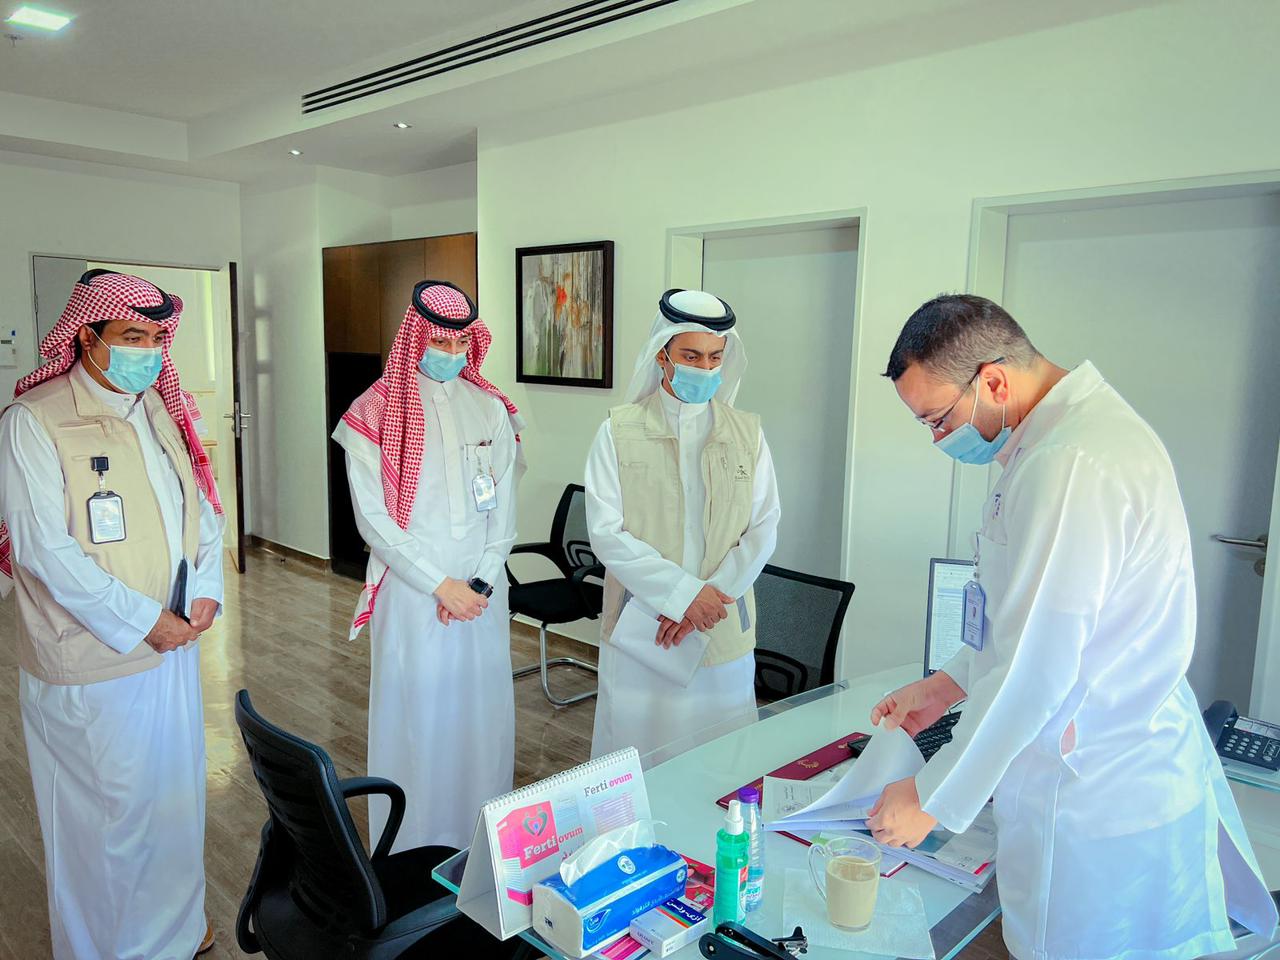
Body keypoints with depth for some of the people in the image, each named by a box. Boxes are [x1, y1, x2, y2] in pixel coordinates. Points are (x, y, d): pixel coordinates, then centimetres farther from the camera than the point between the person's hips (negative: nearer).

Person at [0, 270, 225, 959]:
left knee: (175, 793, 19)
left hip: (174, 644, 6)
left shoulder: (161, 410, 7)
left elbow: (201, 508, 11)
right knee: (109, 812, 9)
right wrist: (142, 621, -16)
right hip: (90, 662, -6)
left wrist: (205, 591, -5)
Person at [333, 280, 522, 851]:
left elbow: (504, 507, 6)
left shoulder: (490, 409, 6)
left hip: (481, 591, 3)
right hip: (411, 592, -3)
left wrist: (481, 582, -5)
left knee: (482, 711, 9)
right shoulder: (376, 412, -4)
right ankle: (415, 855, 22)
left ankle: (481, 846, 27)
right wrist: (441, 584, -12)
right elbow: (373, 518, -8)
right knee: (416, 712, 4)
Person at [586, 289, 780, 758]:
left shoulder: (747, 433, 5)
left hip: (724, 634, 2)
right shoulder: (619, 432, -2)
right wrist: (683, 594, -14)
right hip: (639, 629, -1)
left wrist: (708, 601, -11)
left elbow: (763, 531, 2)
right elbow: (606, 534, -8)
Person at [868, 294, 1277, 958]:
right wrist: (948, 684, 13)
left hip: (1100, 806, -9)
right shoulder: (1083, 426, 7)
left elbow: (1036, 673, -25)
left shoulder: (1072, 467, -27)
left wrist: (933, 799, -14)